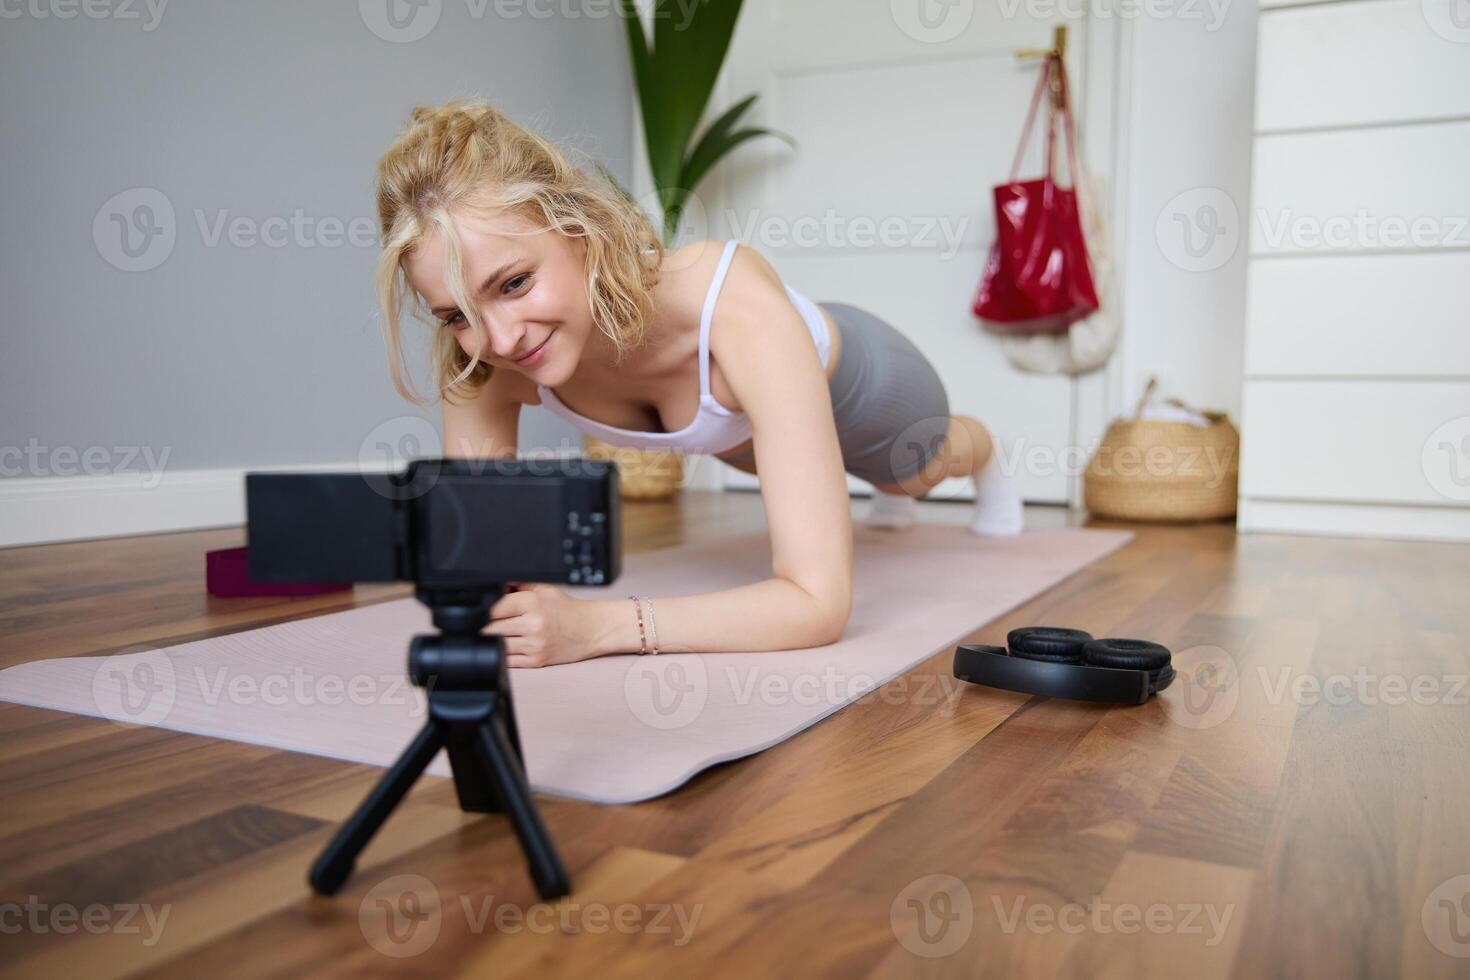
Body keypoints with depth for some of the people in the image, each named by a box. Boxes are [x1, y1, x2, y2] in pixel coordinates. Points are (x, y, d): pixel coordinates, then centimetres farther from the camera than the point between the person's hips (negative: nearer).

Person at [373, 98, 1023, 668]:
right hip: (736, 423, 4)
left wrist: (592, 627, -63)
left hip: (854, 380, -3)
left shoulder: (736, 308, -51)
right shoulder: (481, 361, -37)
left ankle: (987, 467, 73)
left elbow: (819, 603, -53)